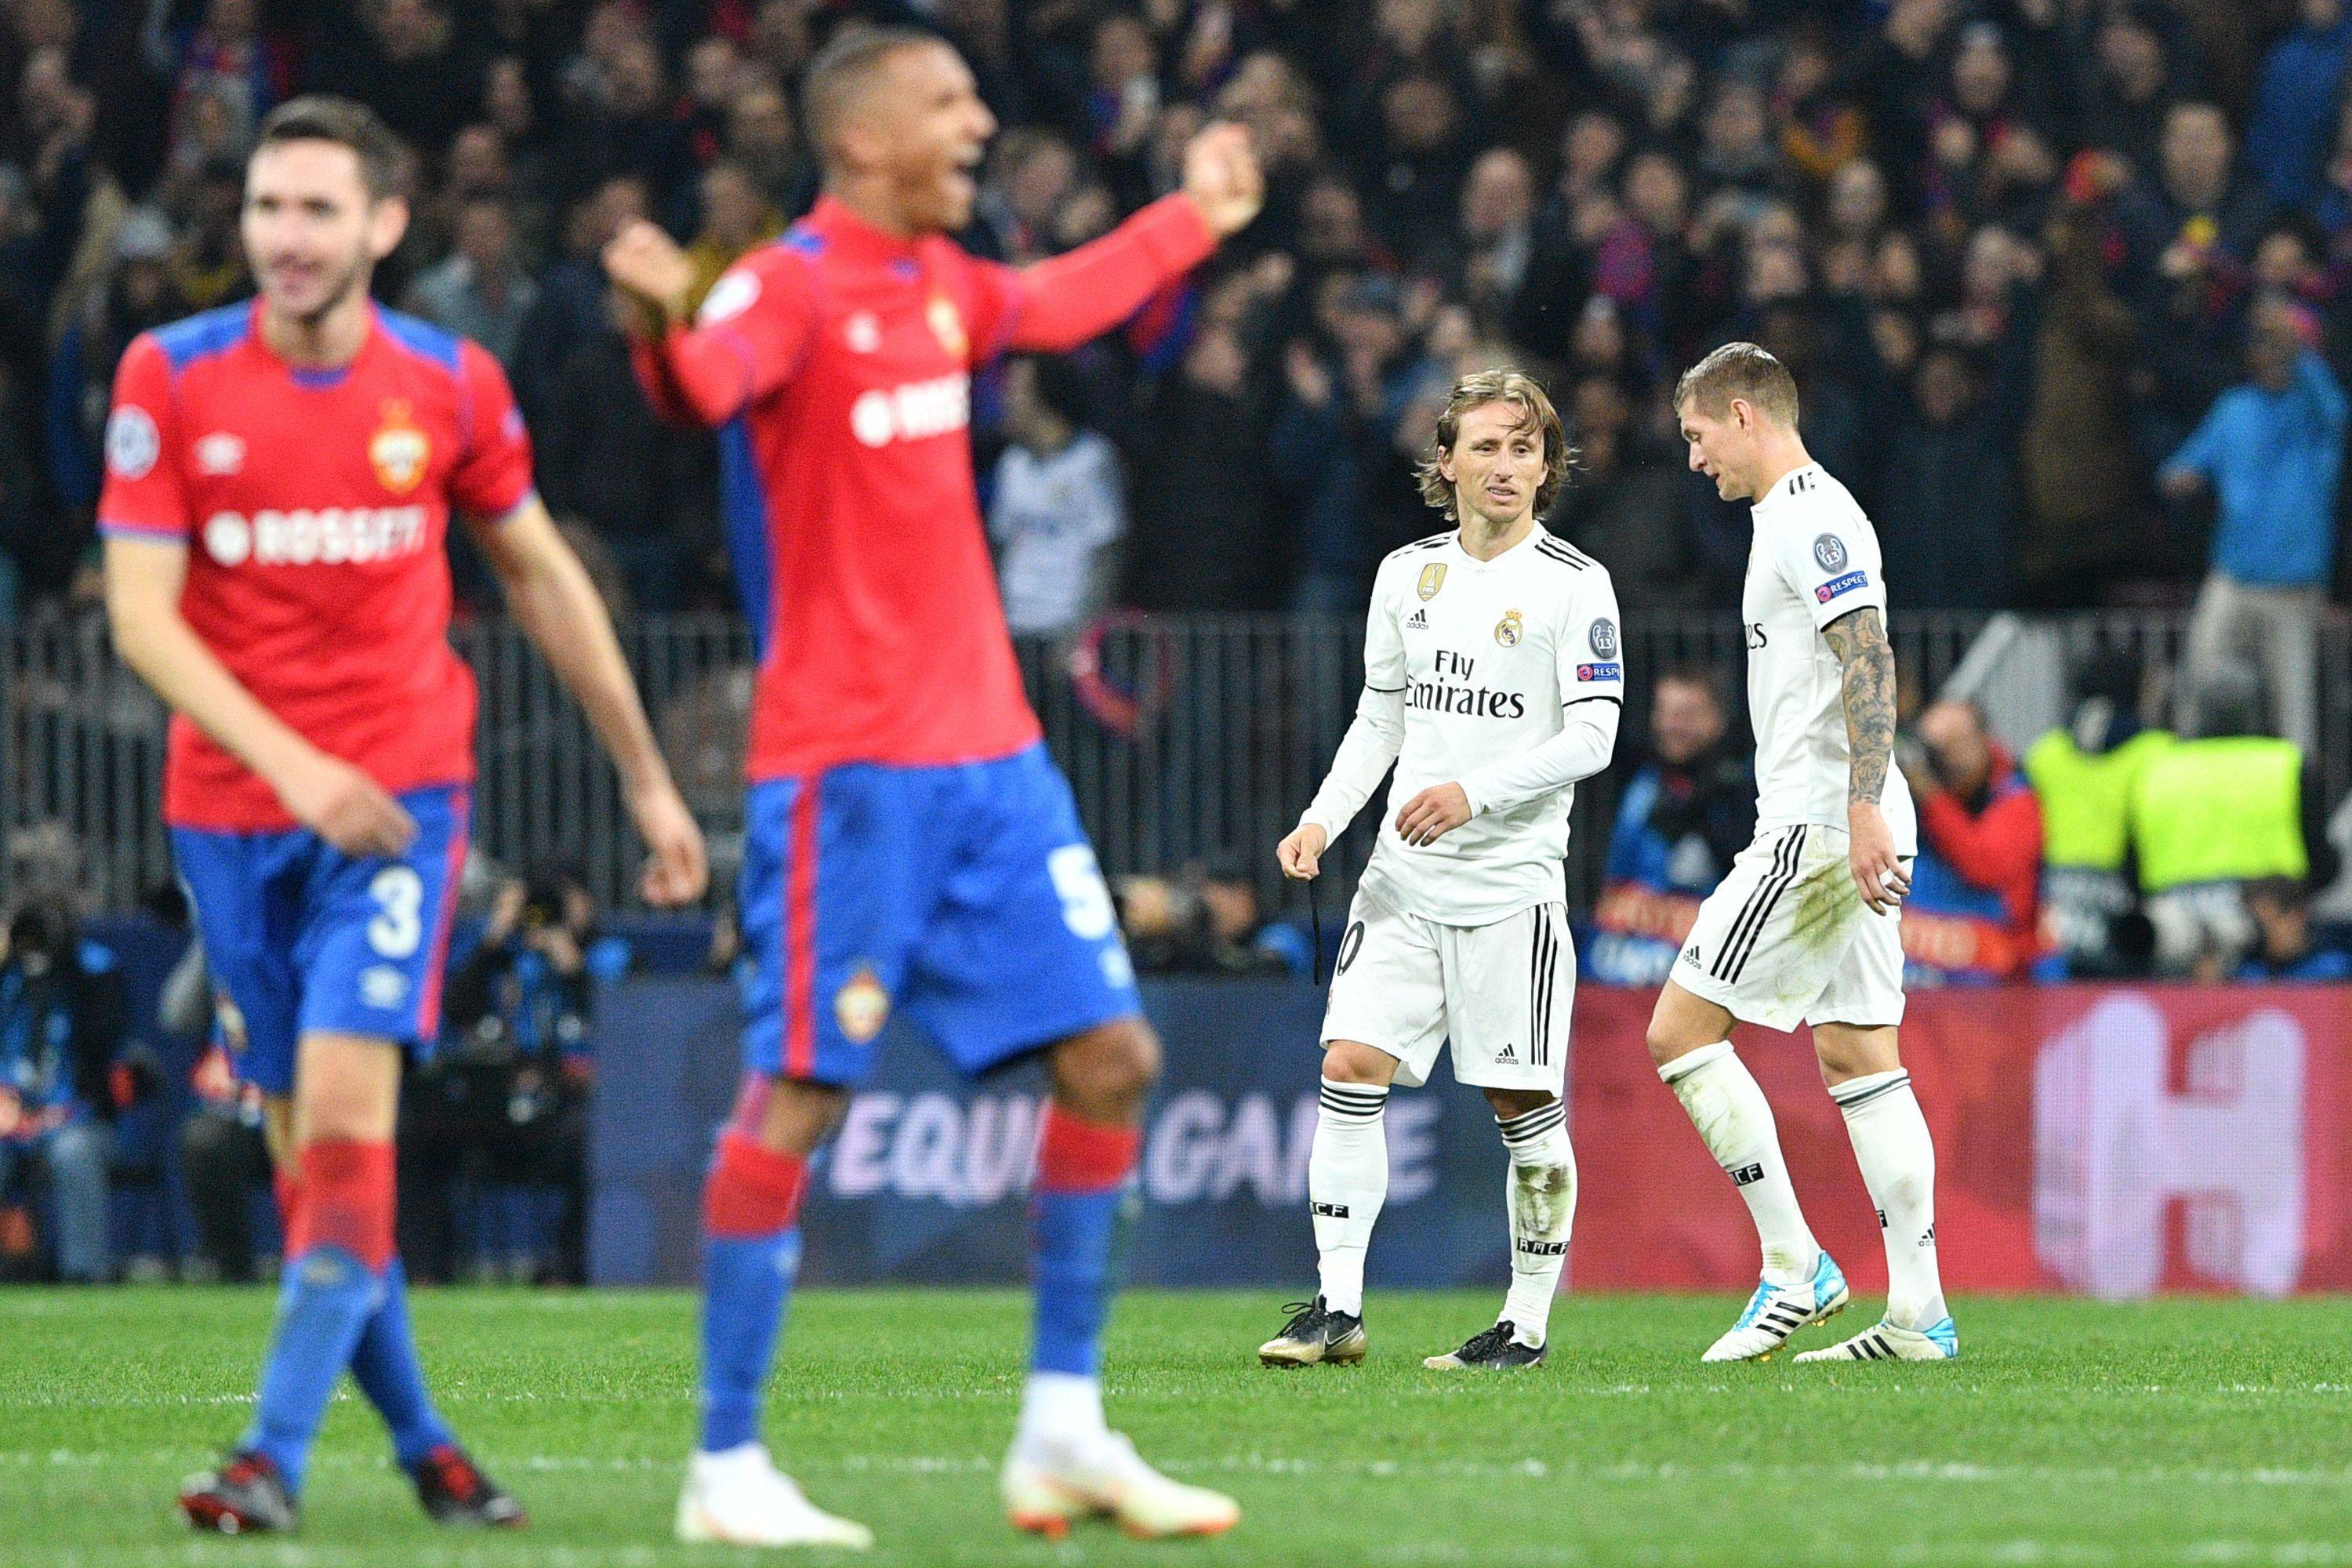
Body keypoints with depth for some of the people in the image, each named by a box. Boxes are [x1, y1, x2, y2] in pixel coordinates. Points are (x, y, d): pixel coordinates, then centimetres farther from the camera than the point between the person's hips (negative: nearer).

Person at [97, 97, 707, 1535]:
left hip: (398, 798, -2)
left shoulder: (451, 384, -1)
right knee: (306, 1147, 6)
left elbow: (544, 576, 13)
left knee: (345, 1117, -17)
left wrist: (649, 779, 18)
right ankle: (419, 1439, 20)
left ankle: (277, 1454, -20)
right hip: (231, 809, 2)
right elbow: (141, 611, -8)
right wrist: (288, 762, -21)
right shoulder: (170, 378, -4)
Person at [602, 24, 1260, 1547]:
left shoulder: (941, 282, 13)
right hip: (845, 763, -8)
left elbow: (1061, 304, 36)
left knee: (1109, 1056, 6)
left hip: (989, 751, 8)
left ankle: (1064, 1435, 14)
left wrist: (1193, 216, 49)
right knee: (800, 1092, -9)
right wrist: (666, 327, -56)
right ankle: (727, 1466, -3)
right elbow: (706, 384, -34)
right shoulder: (790, 287, -12)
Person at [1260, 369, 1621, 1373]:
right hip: (1403, 876, 4)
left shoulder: (1574, 584, -3)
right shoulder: (1407, 574, 12)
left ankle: (1529, 1322, 8)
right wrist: (1322, 820, 5)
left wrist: (1475, 793, -21)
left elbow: (1592, 736, -10)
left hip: (1513, 884, -4)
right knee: (1350, 1065, -8)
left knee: (1523, 1102, -2)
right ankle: (1338, 1307, -7)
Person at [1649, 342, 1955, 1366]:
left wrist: (1863, 812, -27)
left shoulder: (1809, 520, -11)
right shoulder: (1800, 516, 21)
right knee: (1857, 1059, 7)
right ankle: (1918, 1316, 3)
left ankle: (1795, 1266, -7)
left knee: (1680, 1031, -7)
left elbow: (1871, 666, -21)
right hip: (1838, 831, 10)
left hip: (1821, 825, -10)